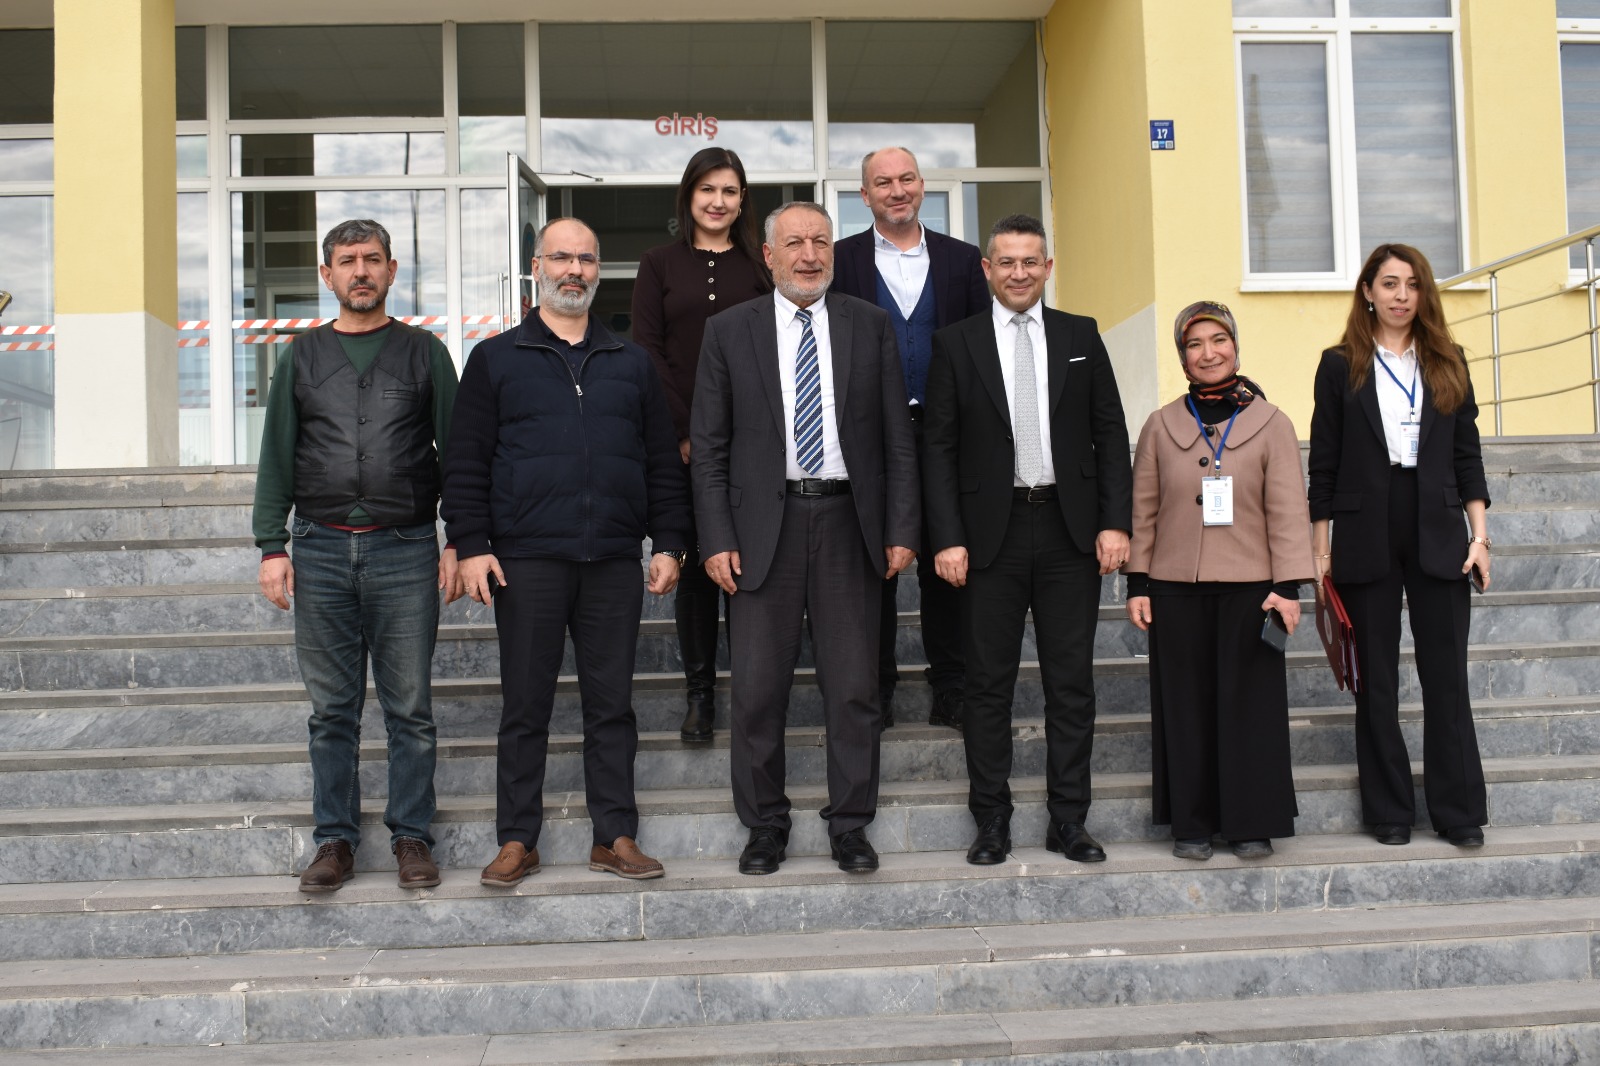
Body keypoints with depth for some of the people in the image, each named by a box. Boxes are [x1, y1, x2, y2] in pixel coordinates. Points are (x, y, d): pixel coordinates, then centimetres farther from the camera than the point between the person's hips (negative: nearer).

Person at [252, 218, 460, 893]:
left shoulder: (424, 352, 8)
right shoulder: (303, 355, 12)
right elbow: (277, 457, 11)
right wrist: (271, 546, 3)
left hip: (405, 551, -1)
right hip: (321, 551, 2)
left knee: (409, 709, 2)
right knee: (332, 710, 6)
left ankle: (411, 836, 12)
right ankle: (335, 839, 15)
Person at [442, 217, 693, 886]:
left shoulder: (632, 364, 16)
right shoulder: (495, 359, 9)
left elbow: (663, 463, 15)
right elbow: (466, 462, 5)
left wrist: (669, 543, 5)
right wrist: (470, 544, -5)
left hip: (614, 562, 2)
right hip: (526, 561, -2)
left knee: (612, 704, 5)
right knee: (525, 706, 3)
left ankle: (615, 837, 14)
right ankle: (517, 842, 12)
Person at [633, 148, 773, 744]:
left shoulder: (760, 266, 10)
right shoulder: (659, 266, 9)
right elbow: (647, 352, 2)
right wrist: (684, 431, -8)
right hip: (681, 441, 0)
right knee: (692, 564, 3)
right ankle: (700, 694, 11)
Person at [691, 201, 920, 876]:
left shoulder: (870, 326, 8)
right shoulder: (729, 332, 5)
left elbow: (897, 439, 7)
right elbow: (709, 448, 3)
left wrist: (901, 530, 0)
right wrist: (716, 539, -5)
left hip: (849, 523, 1)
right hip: (765, 524, -1)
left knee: (853, 688, 5)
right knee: (758, 689, 3)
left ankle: (850, 826, 18)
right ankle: (765, 826, 18)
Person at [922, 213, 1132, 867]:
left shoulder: (1080, 336, 8)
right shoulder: (956, 343, 4)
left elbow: (1110, 434, 7)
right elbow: (939, 446, 1)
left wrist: (1115, 521, -3)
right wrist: (947, 538, -8)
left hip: (1070, 531, 1)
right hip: (992, 533, -1)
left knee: (1072, 683, 6)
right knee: (989, 685, 4)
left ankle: (1068, 819, 16)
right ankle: (992, 820, 14)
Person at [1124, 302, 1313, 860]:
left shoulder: (1271, 422, 3)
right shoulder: (1161, 425, 7)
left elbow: (1288, 510, 0)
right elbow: (1143, 510, 8)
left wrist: (1288, 585, -7)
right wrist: (1137, 582, 3)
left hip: (1249, 585, -1)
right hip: (1175, 587, 1)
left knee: (1250, 701, 2)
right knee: (1186, 703, 5)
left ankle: (1252, 823, 14)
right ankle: (1192, 824, 15)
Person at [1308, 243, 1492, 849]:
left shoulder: (1447, 363, 9)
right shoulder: (1341, 365, 3)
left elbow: (1467, 455, 9)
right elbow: (1324, 464, 2)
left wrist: (1480, 535, 1)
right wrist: (1319, 551, -1)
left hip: (1438, 534, 2)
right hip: (1367, 538, -1)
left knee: (1446, 674, 2)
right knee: (1376, 679, 5)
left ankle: (1459, 812, 11)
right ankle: (1389, 813, 14)